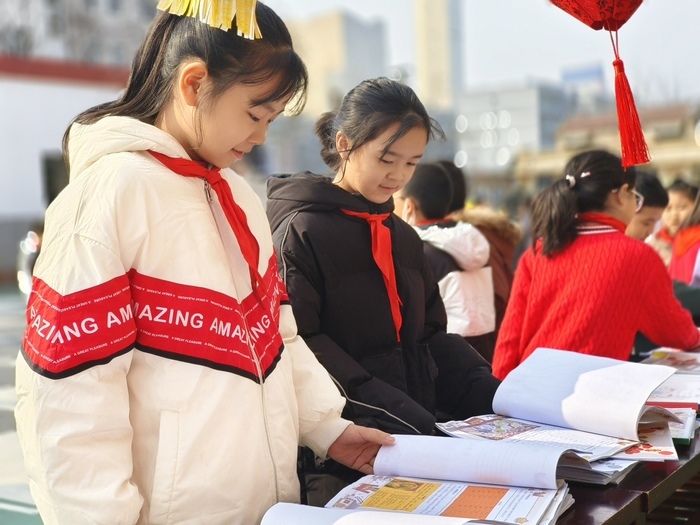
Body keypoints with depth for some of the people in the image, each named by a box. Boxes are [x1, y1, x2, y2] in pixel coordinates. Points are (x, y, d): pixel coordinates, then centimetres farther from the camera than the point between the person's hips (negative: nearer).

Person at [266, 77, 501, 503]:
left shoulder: (403, 236, 14)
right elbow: (301, 346, -17)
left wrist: (495, 395, 0)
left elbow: (431, 336, 16)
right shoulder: (301, 232, -9)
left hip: (419, 432, 7)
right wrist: (394, 415, -24)